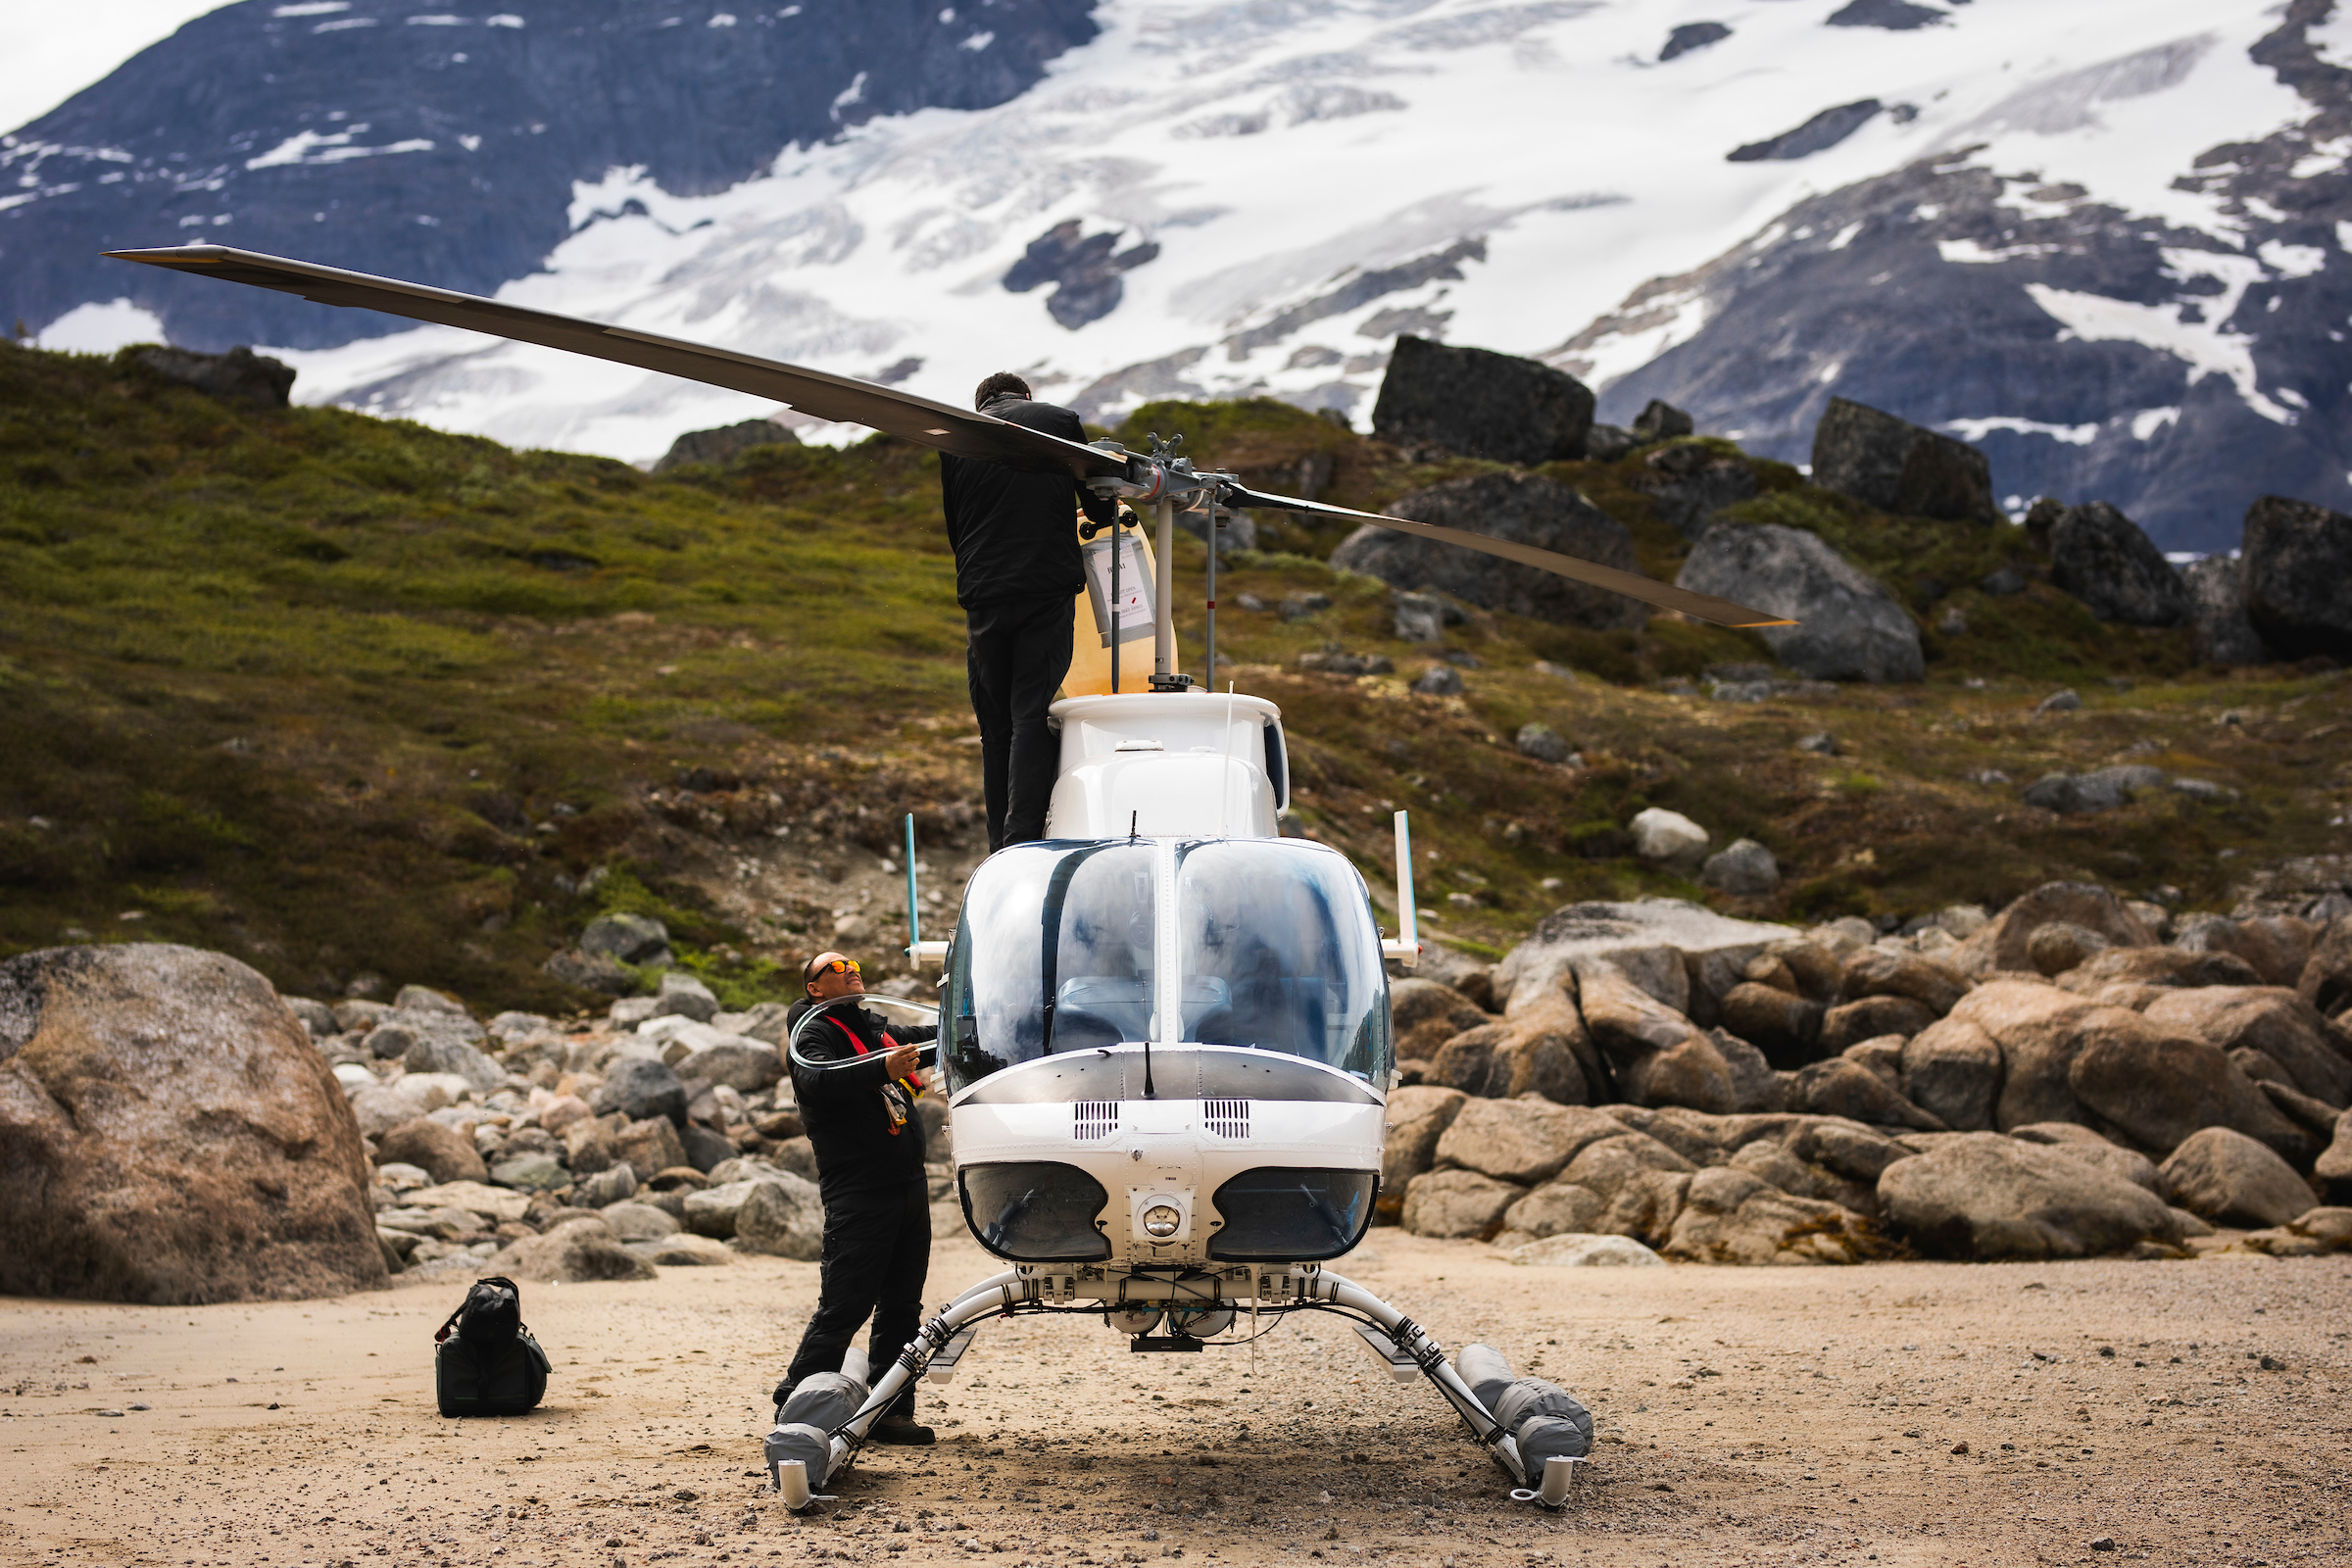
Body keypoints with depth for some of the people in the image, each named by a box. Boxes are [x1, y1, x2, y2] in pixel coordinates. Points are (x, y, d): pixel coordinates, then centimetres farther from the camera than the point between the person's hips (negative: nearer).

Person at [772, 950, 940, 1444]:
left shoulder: (875, 1029, 20)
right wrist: (882, 1068, -37)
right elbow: (819, 1080, -25)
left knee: (901, 1306, 8)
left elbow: (920, 1036, 41)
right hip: (858, 1193, -8)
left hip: (908, 1184, 8)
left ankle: (890, 1412, 13)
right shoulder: (814, 1033, -4)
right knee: (844, 1306, -11)